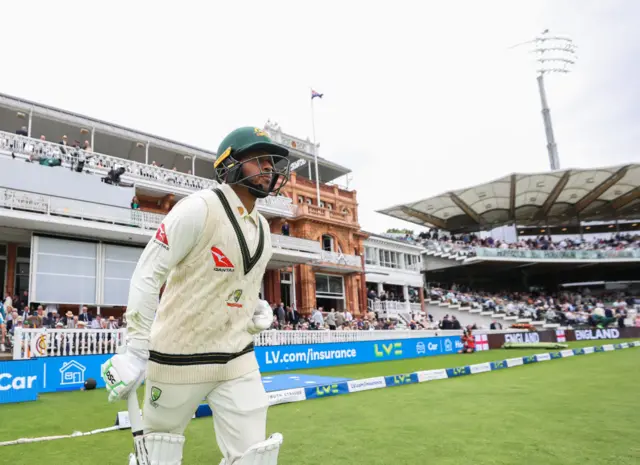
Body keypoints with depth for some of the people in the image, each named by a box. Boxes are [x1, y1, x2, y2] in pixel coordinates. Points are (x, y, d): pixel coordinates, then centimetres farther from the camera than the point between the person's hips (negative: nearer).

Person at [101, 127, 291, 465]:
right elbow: (148, 274, -17)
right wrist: (136, 349, -19)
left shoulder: (262, 228, 8)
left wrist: (259, 310, 0)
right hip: (179, 355, -5)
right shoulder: (200, 208, -15)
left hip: (237, 358, 6)